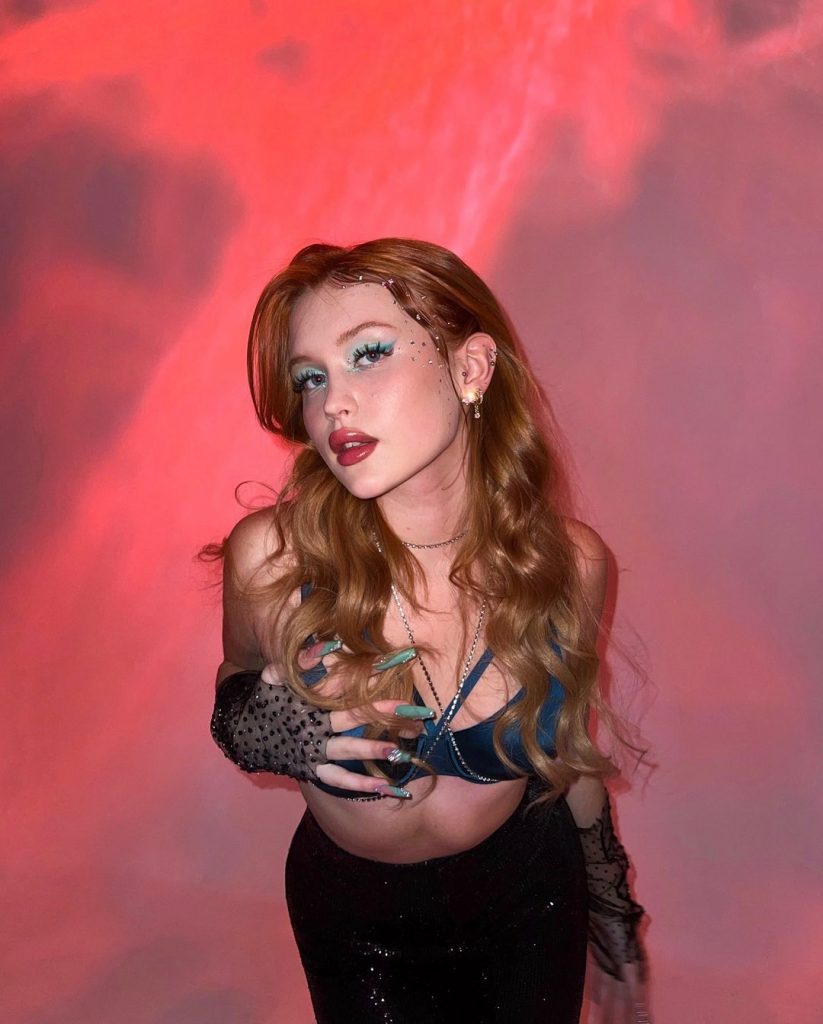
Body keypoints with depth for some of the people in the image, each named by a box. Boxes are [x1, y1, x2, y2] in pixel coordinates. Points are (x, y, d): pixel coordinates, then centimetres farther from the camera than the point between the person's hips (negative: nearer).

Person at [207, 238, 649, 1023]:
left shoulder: (568, 562, -21)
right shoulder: (272, 556, -25)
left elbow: (566, 752, -2)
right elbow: (235, 687, -3)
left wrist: (616, 931, 11)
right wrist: (255, 729, -27)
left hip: (527, 898, 1)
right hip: (354, 915, -1)